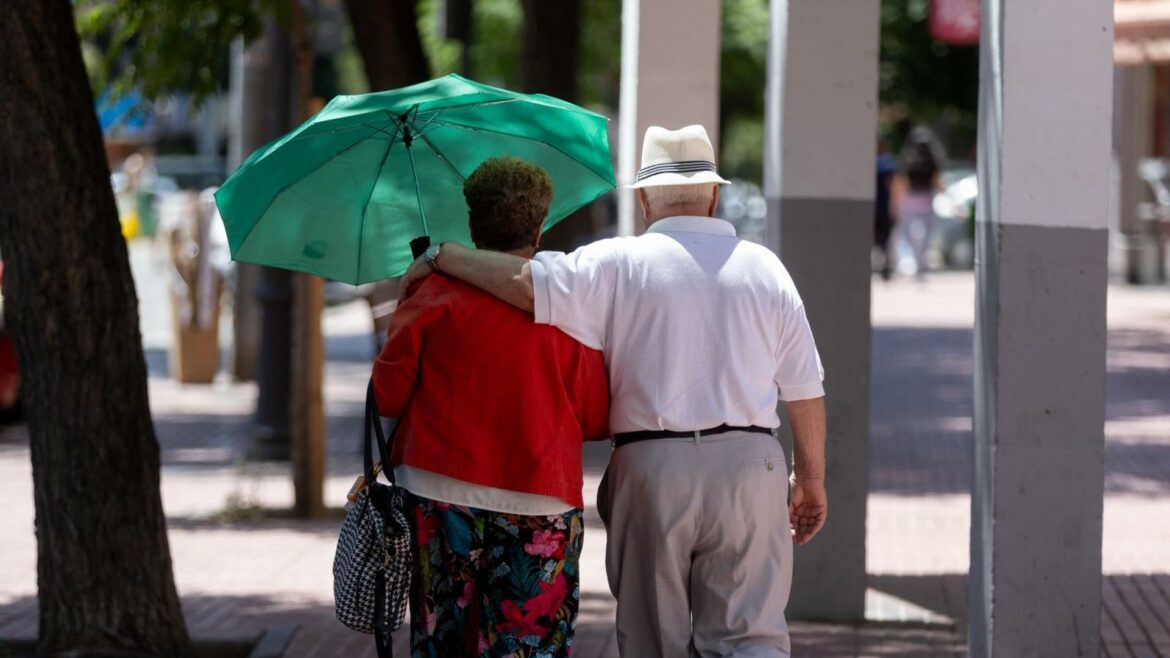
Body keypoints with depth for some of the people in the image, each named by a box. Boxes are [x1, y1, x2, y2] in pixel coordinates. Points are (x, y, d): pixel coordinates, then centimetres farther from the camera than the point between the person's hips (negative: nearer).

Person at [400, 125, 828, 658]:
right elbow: (805, 390, 8)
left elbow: (525, 283, -13)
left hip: (651, 465, -1)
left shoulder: (618, 265, -1)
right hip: (748, 463, 1)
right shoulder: (764, 268, 8)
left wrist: (440, 258, 2)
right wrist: (811, 479, 17)